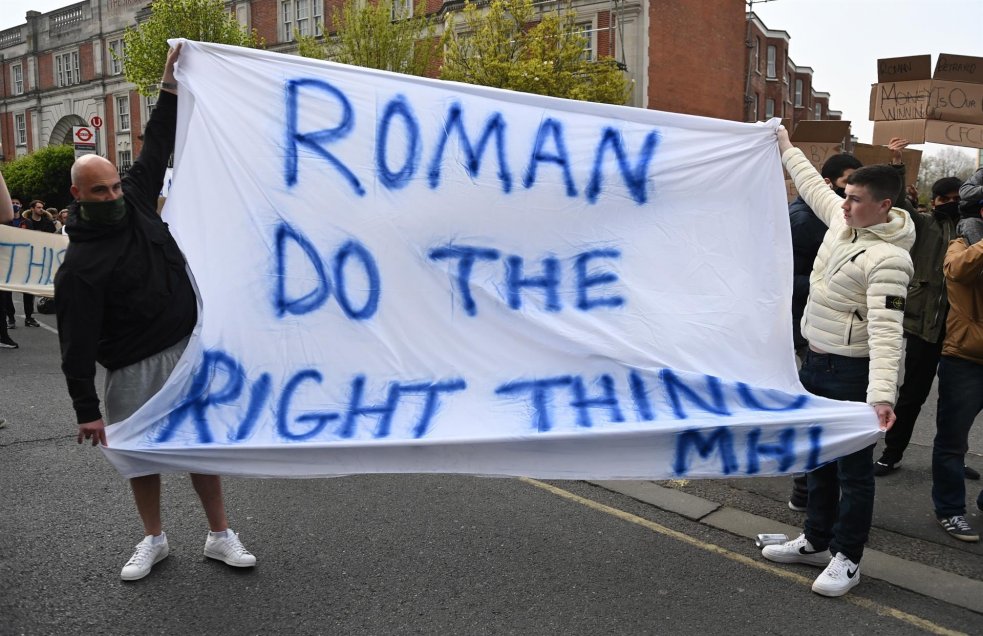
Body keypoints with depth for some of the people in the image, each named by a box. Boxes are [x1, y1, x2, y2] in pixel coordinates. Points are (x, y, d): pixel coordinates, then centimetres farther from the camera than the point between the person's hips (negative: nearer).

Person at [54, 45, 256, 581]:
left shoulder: (134, 200, 2)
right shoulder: (79, 266, -14)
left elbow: (158, 147, 11)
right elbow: (77, 345, -14)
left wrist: (170, 84, 6)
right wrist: (86, 409, -14)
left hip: (188, 347, 5)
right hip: (135, 369, -4)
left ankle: (219, 536, 20)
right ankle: (153, 540, 31)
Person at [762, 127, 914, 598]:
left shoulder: (888, 258, -22)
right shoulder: (843, 219, 3)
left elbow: (886, 330, -30)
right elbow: (813, 186, 24)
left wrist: (881, 392, -39)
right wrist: (786, 148, 34)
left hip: (851, 370, -9)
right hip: (815, 360, 9)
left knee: (853, 467, 4)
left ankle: (847, 558, 18)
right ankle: (816, 541, 33)